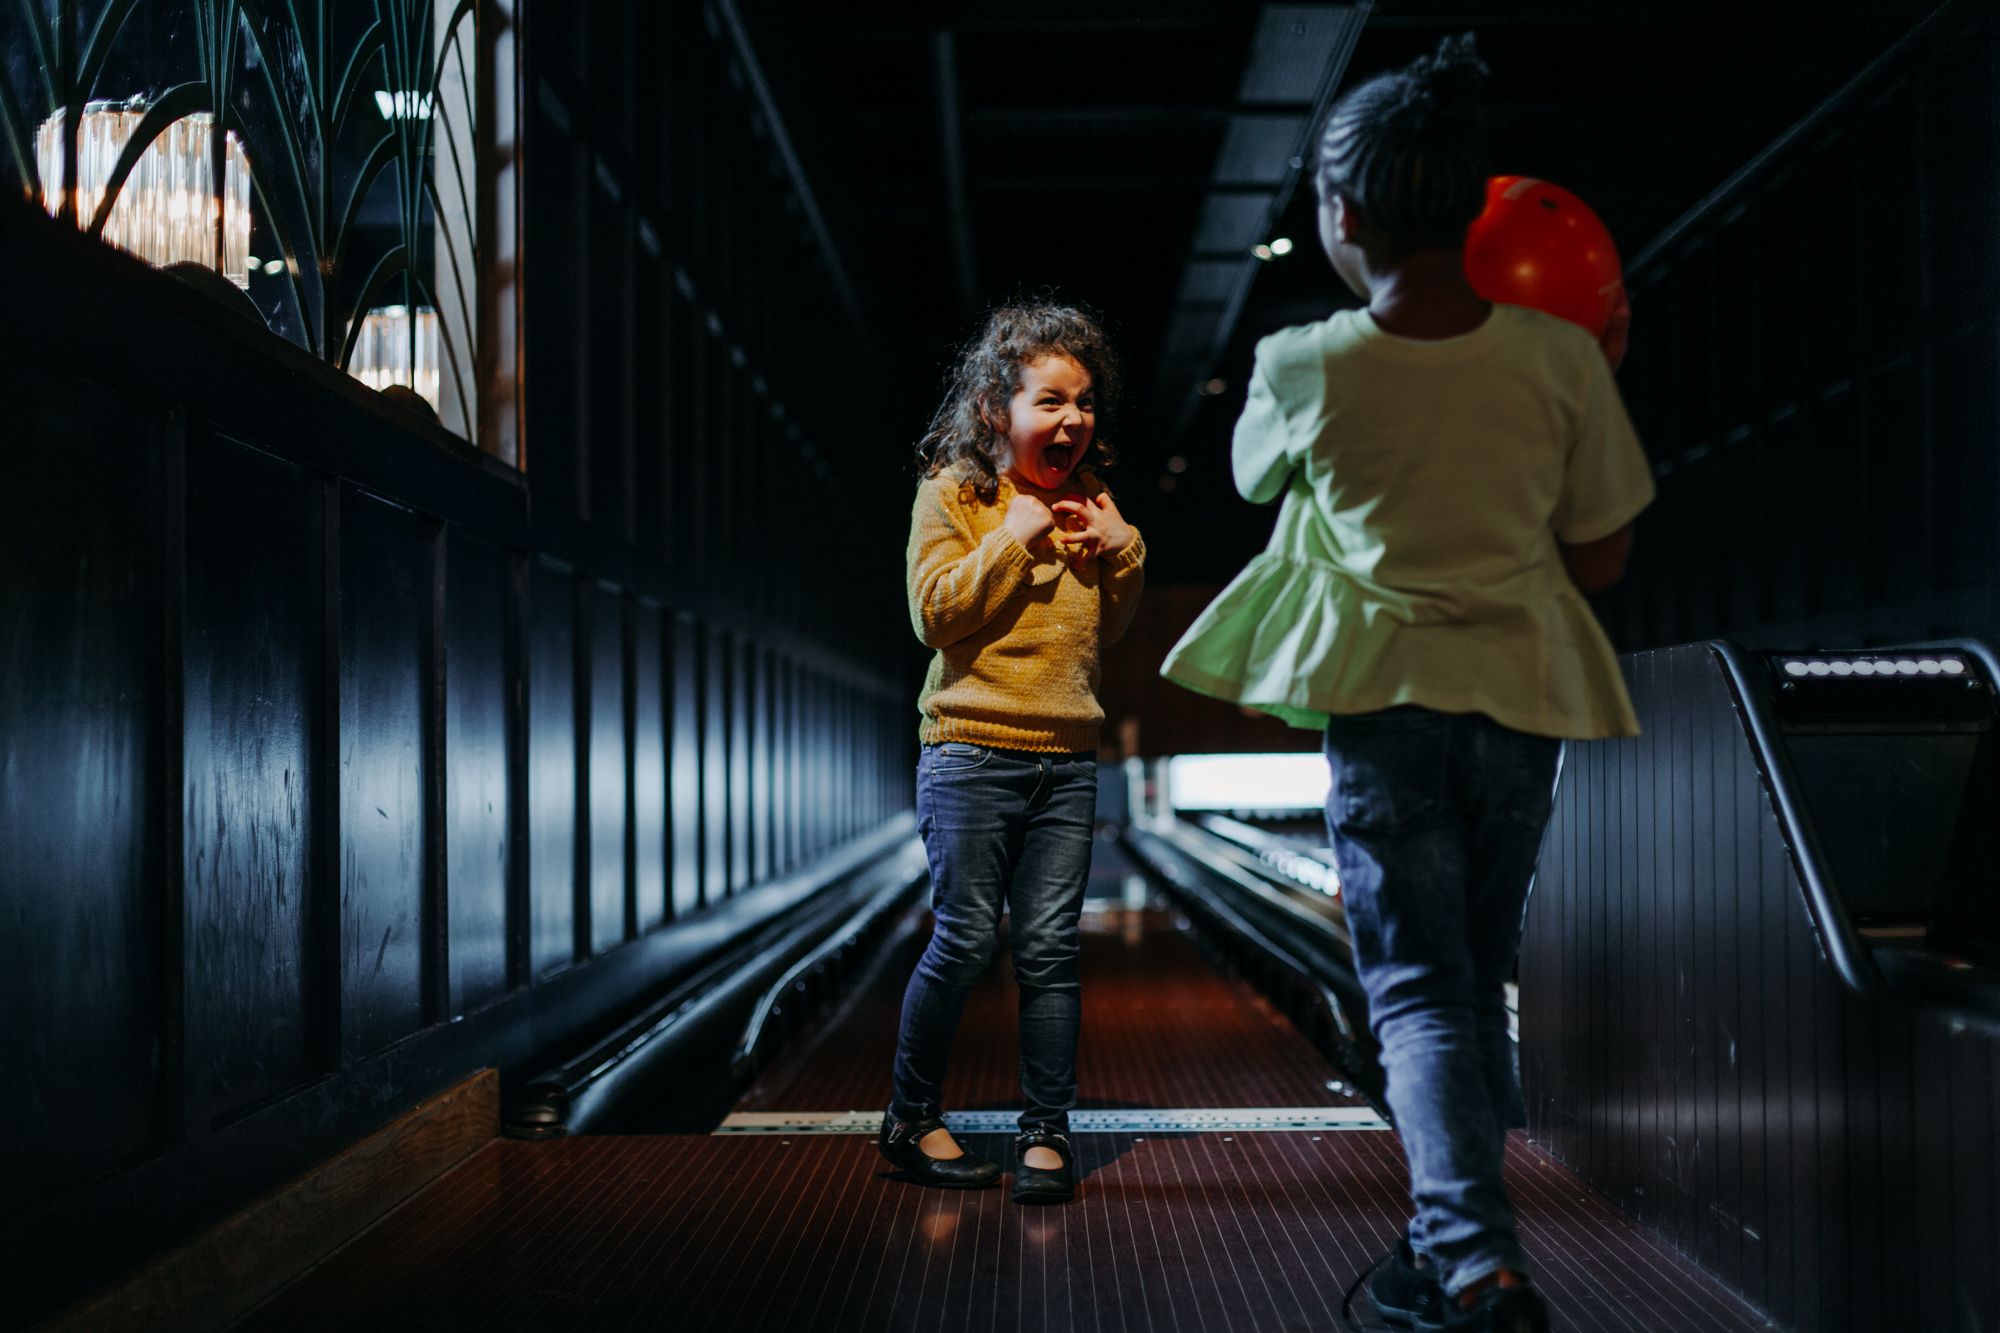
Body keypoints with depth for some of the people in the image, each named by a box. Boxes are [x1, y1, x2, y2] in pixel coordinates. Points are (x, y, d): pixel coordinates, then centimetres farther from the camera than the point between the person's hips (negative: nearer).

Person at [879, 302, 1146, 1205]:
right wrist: (1013, 537, -15)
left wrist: (1122, 552, 3)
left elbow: (1110, 627, 20)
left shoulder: (1084, 502, 13)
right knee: (965, 941, -2)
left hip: (1068, 759, 4)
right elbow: (934, 613, -12)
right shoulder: (952, 493, -2)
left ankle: (1047, 1133, 10)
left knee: (1049, 949, 2)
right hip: (972, 750, -4)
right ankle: (912, 1118, 16)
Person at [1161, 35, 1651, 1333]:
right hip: (1525, 691, 2)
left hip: (1381, 692, -2)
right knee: (1482, 977, 17)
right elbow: (1600, 560, 0)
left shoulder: (1302, 365, -10)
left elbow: (1255, 472, 13)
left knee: (1417, 984, 2)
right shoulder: (1562, 358, -8)